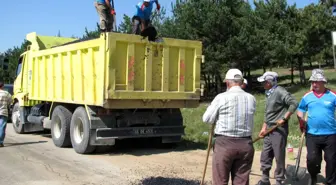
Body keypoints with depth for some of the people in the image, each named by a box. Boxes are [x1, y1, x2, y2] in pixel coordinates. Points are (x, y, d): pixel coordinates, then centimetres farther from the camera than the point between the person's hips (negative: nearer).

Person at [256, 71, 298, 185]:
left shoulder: (280, 92, -14)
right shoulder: (268, 94, 13)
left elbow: (294, 103, -24)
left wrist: (284, 119, -20)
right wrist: (264, 128, 16)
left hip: (279, 129, -9)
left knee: (279, 157, 1)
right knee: (265, 156, 13)